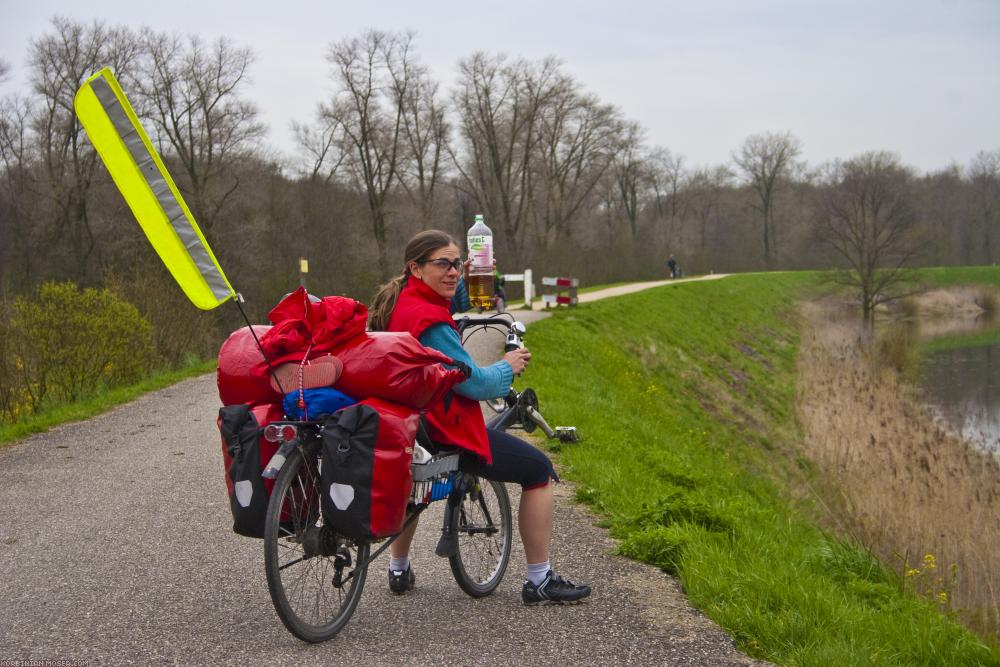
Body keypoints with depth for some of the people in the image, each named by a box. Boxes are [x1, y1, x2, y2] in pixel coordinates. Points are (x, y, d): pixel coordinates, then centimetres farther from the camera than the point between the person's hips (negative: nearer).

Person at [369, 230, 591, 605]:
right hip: (445, 429, -9)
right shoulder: (429, 321, -25)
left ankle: (399, 570, 52)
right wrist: (507, 367, -2)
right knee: (539, 470, 1)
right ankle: (539, 582, 6)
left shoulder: (395, 302, 3)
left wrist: (465, 279, 10)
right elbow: (474, 383, -20)